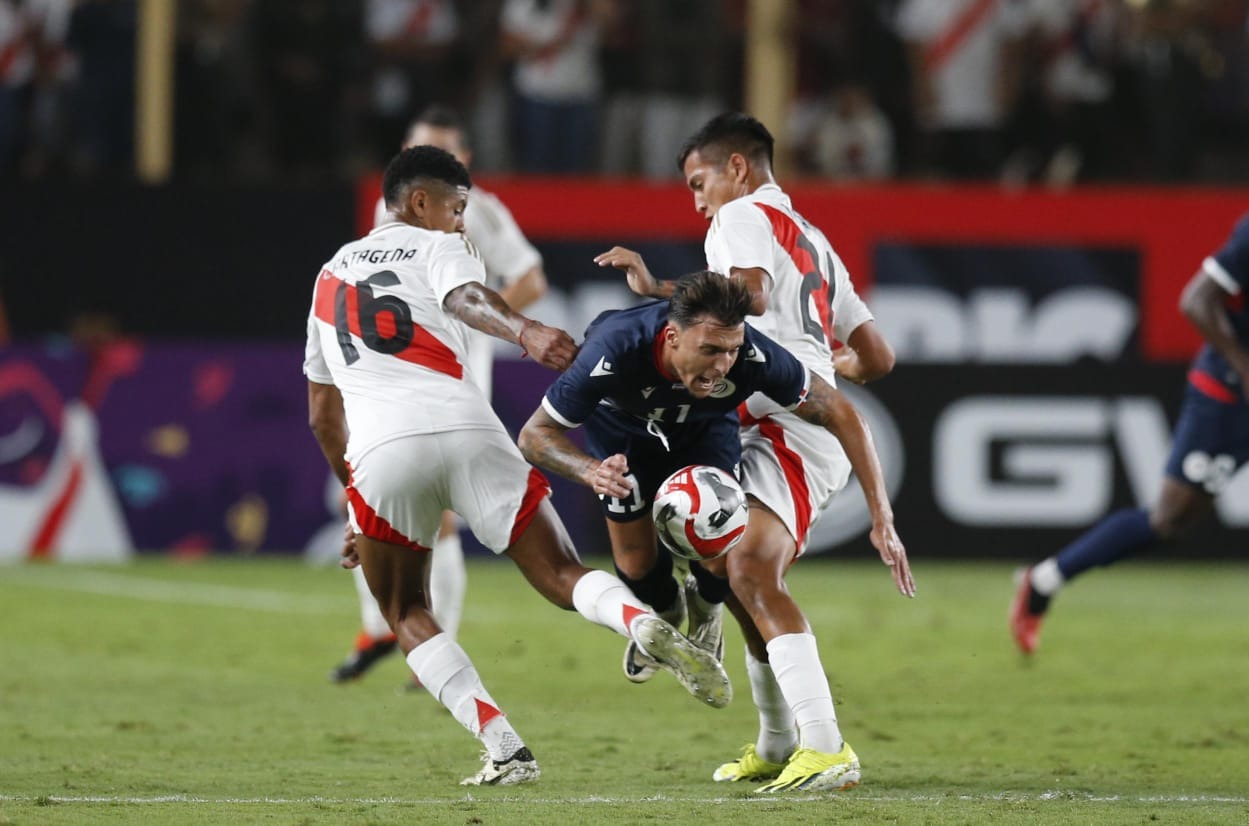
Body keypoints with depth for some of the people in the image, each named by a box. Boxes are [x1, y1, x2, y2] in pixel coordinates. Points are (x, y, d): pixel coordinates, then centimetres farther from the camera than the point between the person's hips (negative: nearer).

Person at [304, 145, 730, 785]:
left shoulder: (331, 273, 31)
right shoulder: (436, 248, 17)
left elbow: (322, 415, 35)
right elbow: (466, 298, -11)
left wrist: (356, 498, 44)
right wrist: (526, 333, -30)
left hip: (380, 450, 2)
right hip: (465, 431, -2)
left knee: (406, 614, 19)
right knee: (563, 575, 4)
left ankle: (505, 750, 1)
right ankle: (642, 622, -30)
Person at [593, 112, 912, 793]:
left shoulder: (742, 217, 3)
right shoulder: (812, 243, 30)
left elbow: (749, 295, -21)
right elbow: (876, 358, 31)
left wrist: (655, 289, -15)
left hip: (788, 426, -10)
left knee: (750, 571, -24)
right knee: (746, 583, 20)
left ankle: (826, 748, -34)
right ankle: (777, 748, 32)